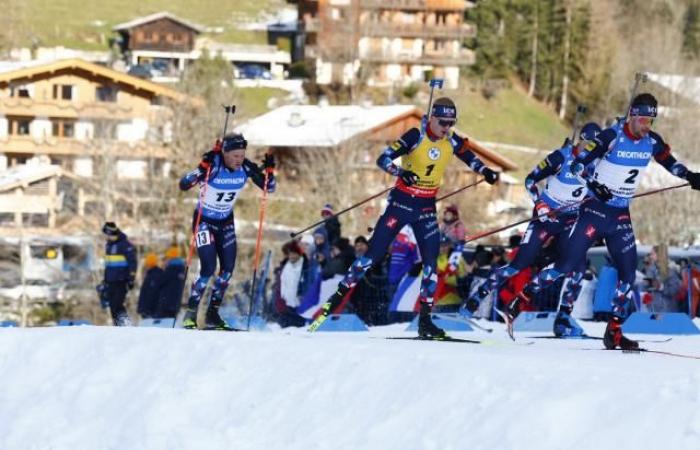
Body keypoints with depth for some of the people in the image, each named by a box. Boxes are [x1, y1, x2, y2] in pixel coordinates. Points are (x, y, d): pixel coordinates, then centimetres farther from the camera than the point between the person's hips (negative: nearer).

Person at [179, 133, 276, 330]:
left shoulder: (245, 168, -12)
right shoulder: (213, 166, -26)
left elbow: (269, 188, -2)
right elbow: (183, 184, -34)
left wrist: (269, 170, -22)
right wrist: (203, 167, -47)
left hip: (226, 222, 5)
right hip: (204, 221, -5)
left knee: (228, 269, 1)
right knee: (208, 269, -15)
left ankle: (212, 313, 17)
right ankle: (190, 313, -1)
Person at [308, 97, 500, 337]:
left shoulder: (452, 142, -3)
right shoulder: (416, 136, -17)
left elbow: (469, 157, 15)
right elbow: (383, 159, -21)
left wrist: (485, 171, -5)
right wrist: (400, 172, -40)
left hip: (426, 209, 4)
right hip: (401, 202, -4)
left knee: (431, 261, -6)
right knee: (373, 254, -4)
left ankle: (425, 320, 0)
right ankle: (338, 297, 8)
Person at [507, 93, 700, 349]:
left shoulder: (651, 141, -1)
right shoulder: (612, 137, -17)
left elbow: (669, 162, 18)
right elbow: (578, 164, -17)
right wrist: (594, 185, -32)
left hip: (621, 216, 5)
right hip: (596, 210, -5)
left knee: (628, 272, -2)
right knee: (566, 265, -8)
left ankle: (614, 333, 7)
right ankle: (519, 301, 3)